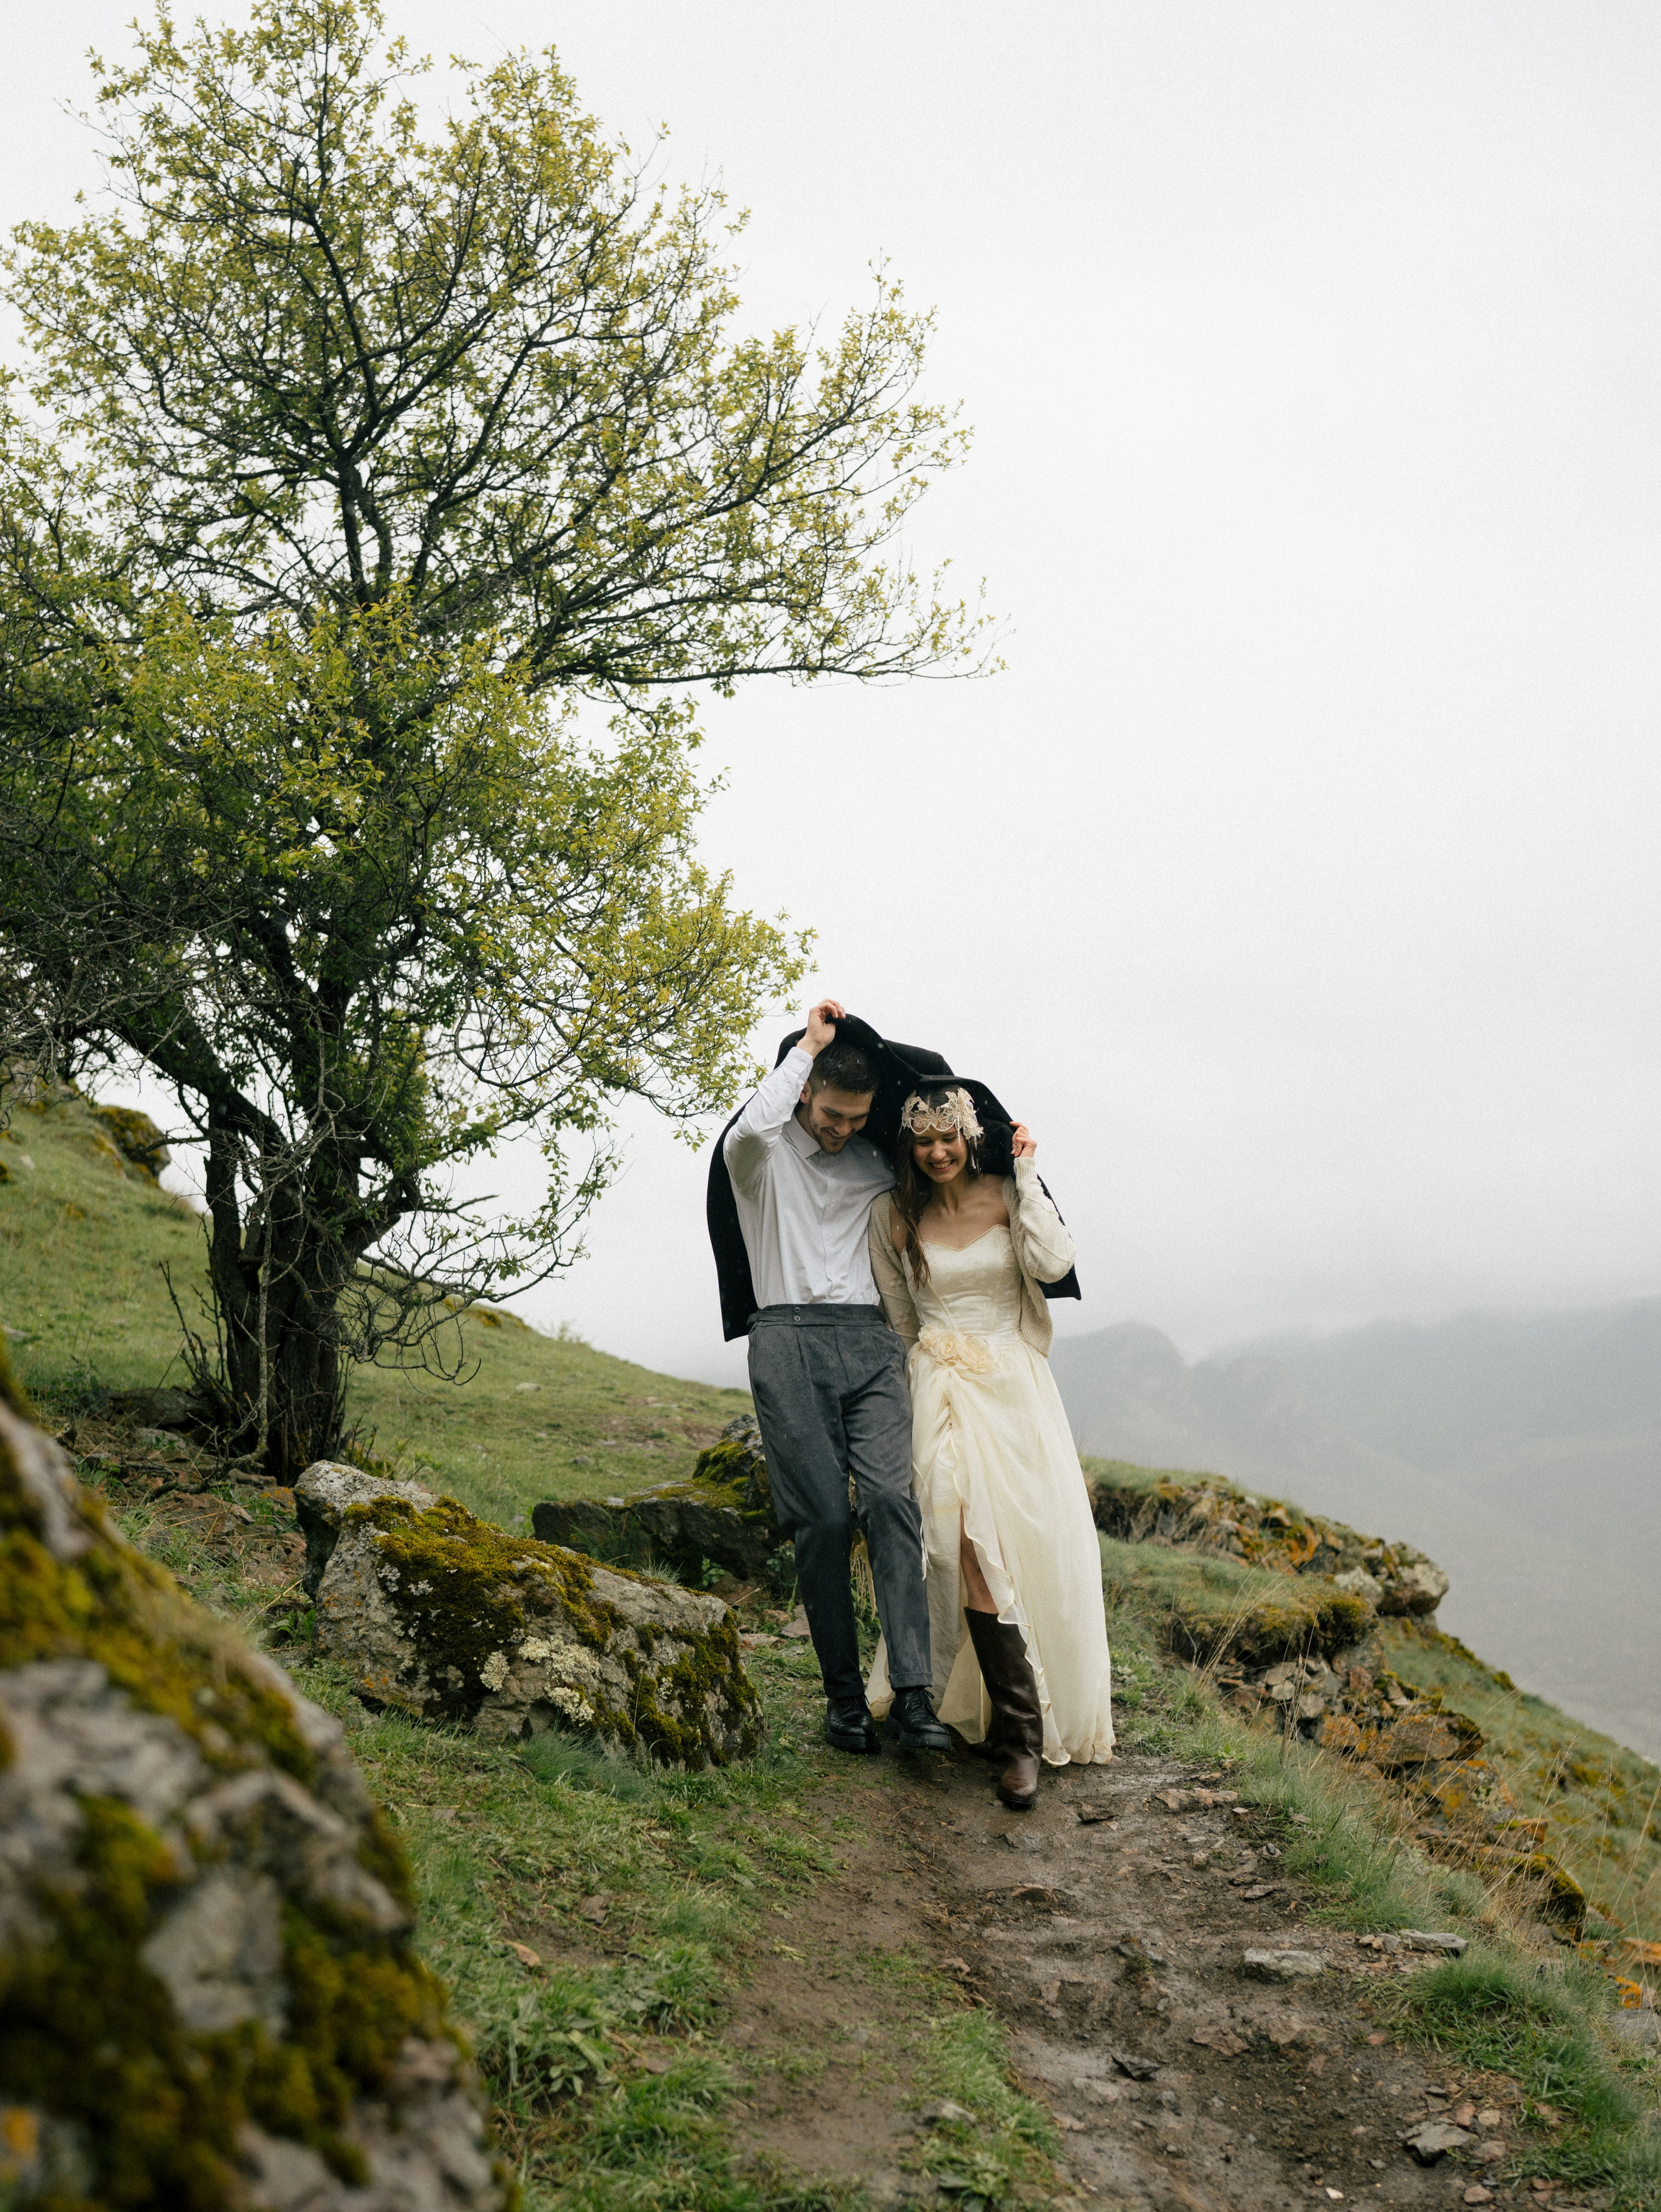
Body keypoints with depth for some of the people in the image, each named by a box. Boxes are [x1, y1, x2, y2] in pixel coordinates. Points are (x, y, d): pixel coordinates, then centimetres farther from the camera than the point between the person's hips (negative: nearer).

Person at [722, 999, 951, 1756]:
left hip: (868, 1344, 3)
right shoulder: (764, 1153, 6)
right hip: (790, 1343, -3)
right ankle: (844, 1696, 3)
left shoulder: (874, 1164, 19)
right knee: (823, 1519, -9)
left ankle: (911, 1700, -20)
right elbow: (749, 1130, -19)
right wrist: (807, 1046, -10)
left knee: (890, 1500, -15)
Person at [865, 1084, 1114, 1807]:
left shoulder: (1007, 1196, 2)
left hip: (1016, 1386, 1)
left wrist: (1027, 1173, -9)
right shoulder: (893, 1216, 4)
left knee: (1041, 1546, -2)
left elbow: (1053, 1263, -15)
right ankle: (1019, 1735, -10)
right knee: (976, 1548, -14)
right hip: (944, 1390, -1)